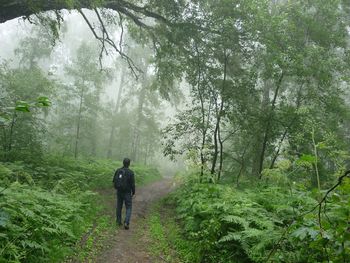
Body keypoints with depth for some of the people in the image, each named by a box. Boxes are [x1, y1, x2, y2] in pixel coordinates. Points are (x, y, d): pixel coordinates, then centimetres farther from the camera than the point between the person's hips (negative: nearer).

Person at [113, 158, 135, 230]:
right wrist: (133, 192, 1)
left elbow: (114, 181, 4)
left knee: (119, 206, 19)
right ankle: (126, 222, -10)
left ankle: (119, 221, 29)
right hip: (127, 193, -4)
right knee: (128, 208, 6)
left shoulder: (118, 171, -3)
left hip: (119, 191, 4)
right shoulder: (130, 172, -16)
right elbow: (132, 184, -15)